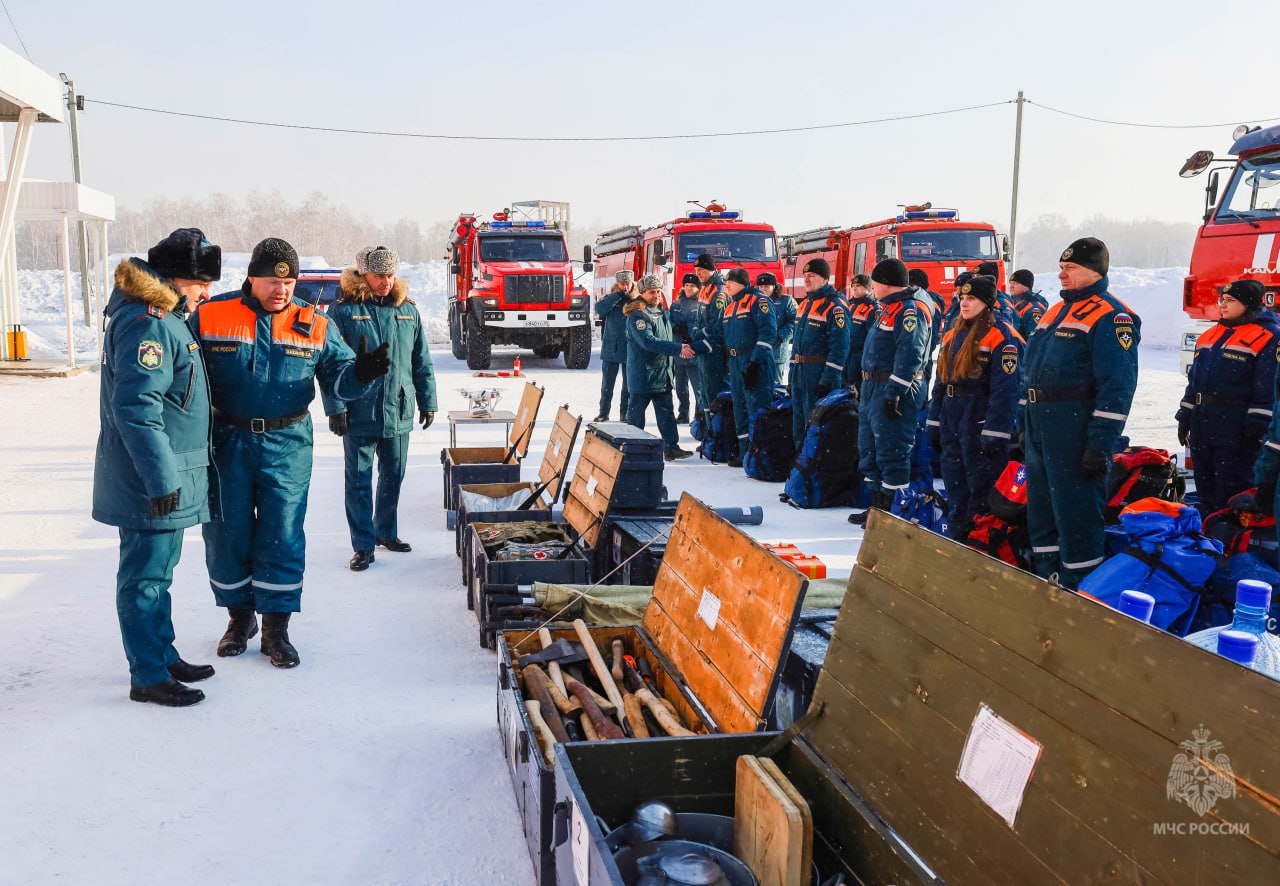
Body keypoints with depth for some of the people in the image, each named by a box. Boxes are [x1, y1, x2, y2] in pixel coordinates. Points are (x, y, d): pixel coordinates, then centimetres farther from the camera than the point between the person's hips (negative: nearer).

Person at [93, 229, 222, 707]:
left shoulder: (161, 316, 13)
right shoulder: (148, 323, -20)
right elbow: (136, 407, -26)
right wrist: (161, 477, -26)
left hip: (165, 473, 11)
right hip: (151, 481, -11)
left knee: (158, 570, 19)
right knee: (146, 575, -1)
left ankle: (163, 657, 31)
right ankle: (149, 677, 9)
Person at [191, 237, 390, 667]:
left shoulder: (315, 326, 1)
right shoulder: (210, 317, -2)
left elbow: (338, 377, 1)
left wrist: (361, 373, -21)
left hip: (286, 445, 0)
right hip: (225, 443, 0)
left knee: (282, 535, 0)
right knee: (227, 534, 8)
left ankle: (276, 627, 14)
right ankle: (239, 616, 29)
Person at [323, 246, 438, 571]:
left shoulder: (408, 311, 7)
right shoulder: (343, 311, -6)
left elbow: (422, 362, 12)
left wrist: (428, 401, 11)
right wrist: (335, 407, -12)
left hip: (398, 413, 4)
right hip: (359, 414, -4)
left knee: (393, 477, 14)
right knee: (359, 480, 3)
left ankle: (386, 532, 32)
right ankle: (363, 545, 11)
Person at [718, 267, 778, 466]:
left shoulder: (758, 300, -7)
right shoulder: (730, 307, 20)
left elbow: (768, 331, -17)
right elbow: (723, 334, 26)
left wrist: (756, 362, -21)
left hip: (755, 362, -9)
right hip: (735, 363, 9)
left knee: (756, 407, -11)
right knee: (740, 408, 12)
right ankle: (744, 451, 20)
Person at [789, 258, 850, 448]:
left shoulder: (835, 306, -13)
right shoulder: (805, 304, 15)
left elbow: (839, 347, -18)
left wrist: (828, 380, -21)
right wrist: (793, 371, 19)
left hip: (821, 372, -9)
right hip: (800, 371, 9)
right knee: (799, 419, 14)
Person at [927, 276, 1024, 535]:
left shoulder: (1001, 336, -12)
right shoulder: (953, 336, 13)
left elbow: (1005, 390, -17)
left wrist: (994, 434, -21)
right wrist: (934, 424, 14)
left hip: (980, 422, -8)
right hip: (951, 423, 8)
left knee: (981, 487, -1)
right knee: (955, 485, 15)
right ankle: (957, 538, 26)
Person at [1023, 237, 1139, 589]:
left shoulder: (1110, 317, -10)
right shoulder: (1057, 311, 19)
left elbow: (1117, 386, -17)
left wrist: (1100, 444, -21)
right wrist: (1026, 426, 22)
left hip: (1076, 430, -9)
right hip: (1040, 426, 9)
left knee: (1076, 513, -4)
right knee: (1041, 510, 15)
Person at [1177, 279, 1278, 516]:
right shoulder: (1210, 335, 16)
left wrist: (1256, 428, -17)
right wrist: (1185, 416, 17)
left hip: (1235, 425, -8)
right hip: (1201, 421, 8)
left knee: (1232, 487, -3)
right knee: (1205, 485, 15)